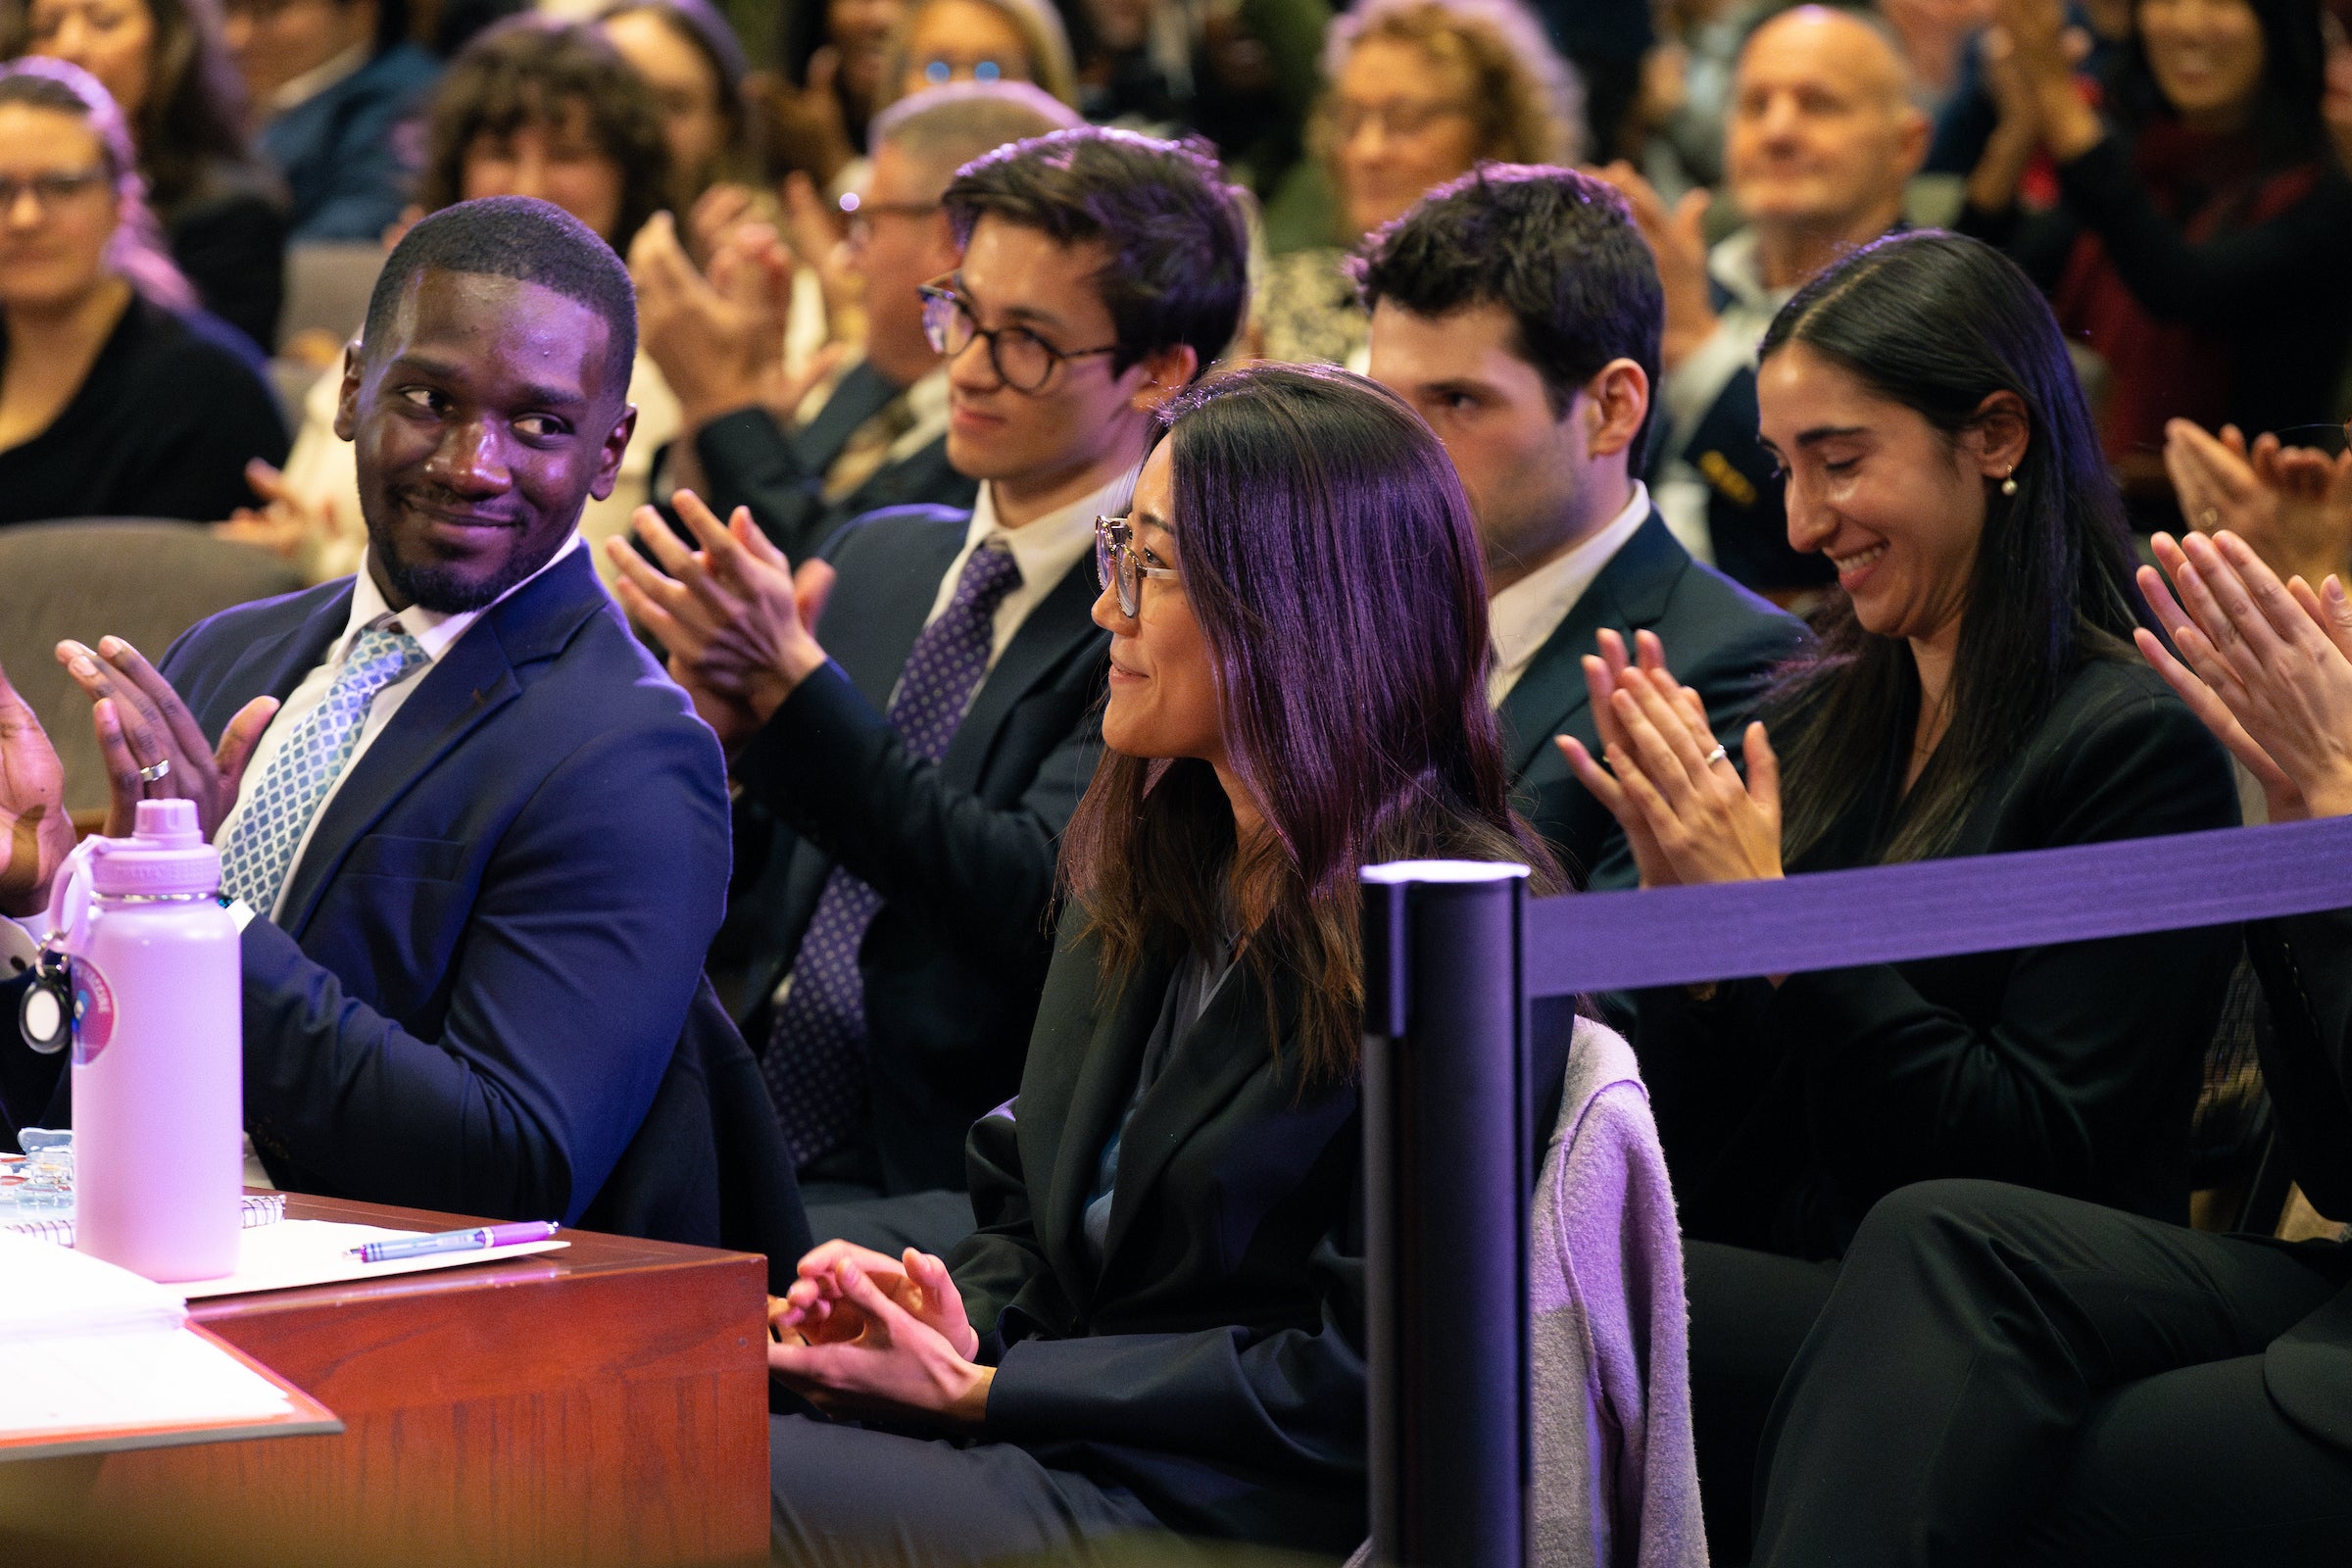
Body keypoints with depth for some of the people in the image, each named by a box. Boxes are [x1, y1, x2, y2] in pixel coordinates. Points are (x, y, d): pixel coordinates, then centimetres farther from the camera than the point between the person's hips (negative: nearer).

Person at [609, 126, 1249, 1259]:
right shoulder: (880, 560, 18)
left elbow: (1035, 901, -18)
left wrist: (794, 683, -19)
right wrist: (711, 729, -4)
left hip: (956, 1198, -6)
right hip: (754, 1155, 7)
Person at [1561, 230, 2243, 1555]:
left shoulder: (2137, 744, -6)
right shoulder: (1814, 721, 15)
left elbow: (2047, 1161, -14)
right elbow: (1709, 1169, 13)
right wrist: (1681, 902, -5)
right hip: (1785, 1290, 6)